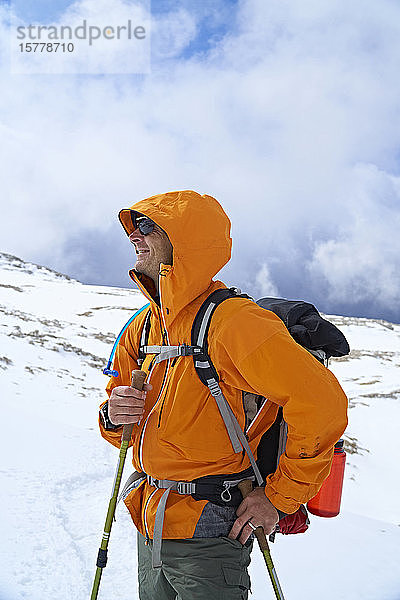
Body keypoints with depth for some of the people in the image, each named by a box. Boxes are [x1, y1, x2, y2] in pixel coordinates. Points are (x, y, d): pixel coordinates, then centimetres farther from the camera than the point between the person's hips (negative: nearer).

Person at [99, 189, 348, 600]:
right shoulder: (143, 327, 5)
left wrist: (280, 496, -17)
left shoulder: (229, 320, -21)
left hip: (206, 534, -8)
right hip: (151, 522, 8)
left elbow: (321, 403, -26)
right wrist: (115, 416, -10)